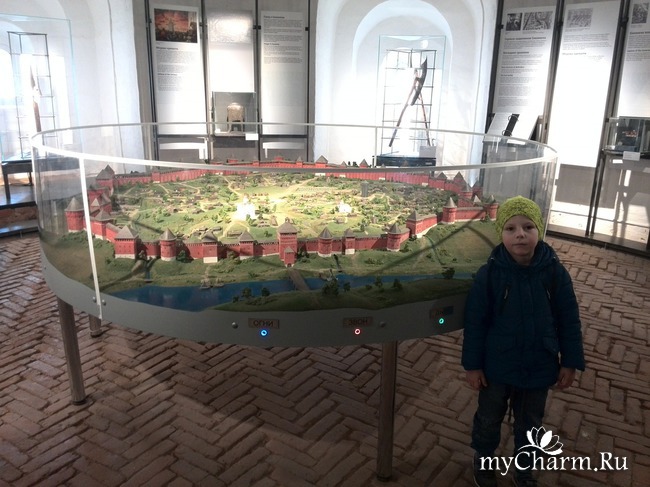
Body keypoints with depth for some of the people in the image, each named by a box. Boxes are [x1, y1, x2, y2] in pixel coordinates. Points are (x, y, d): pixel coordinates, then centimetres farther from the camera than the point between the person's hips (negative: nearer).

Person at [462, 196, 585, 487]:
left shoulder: (555, 272, -13)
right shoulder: (489, 273, -18)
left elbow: (569, 320, -3)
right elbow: (475, 322, -11)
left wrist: (570, 362, -1)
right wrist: (472, 364, -8)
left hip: (539, 367, 2)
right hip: (496, 366, -1)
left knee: (530, 423, 23)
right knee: (489, 419, 20)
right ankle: (483, 460, 48)